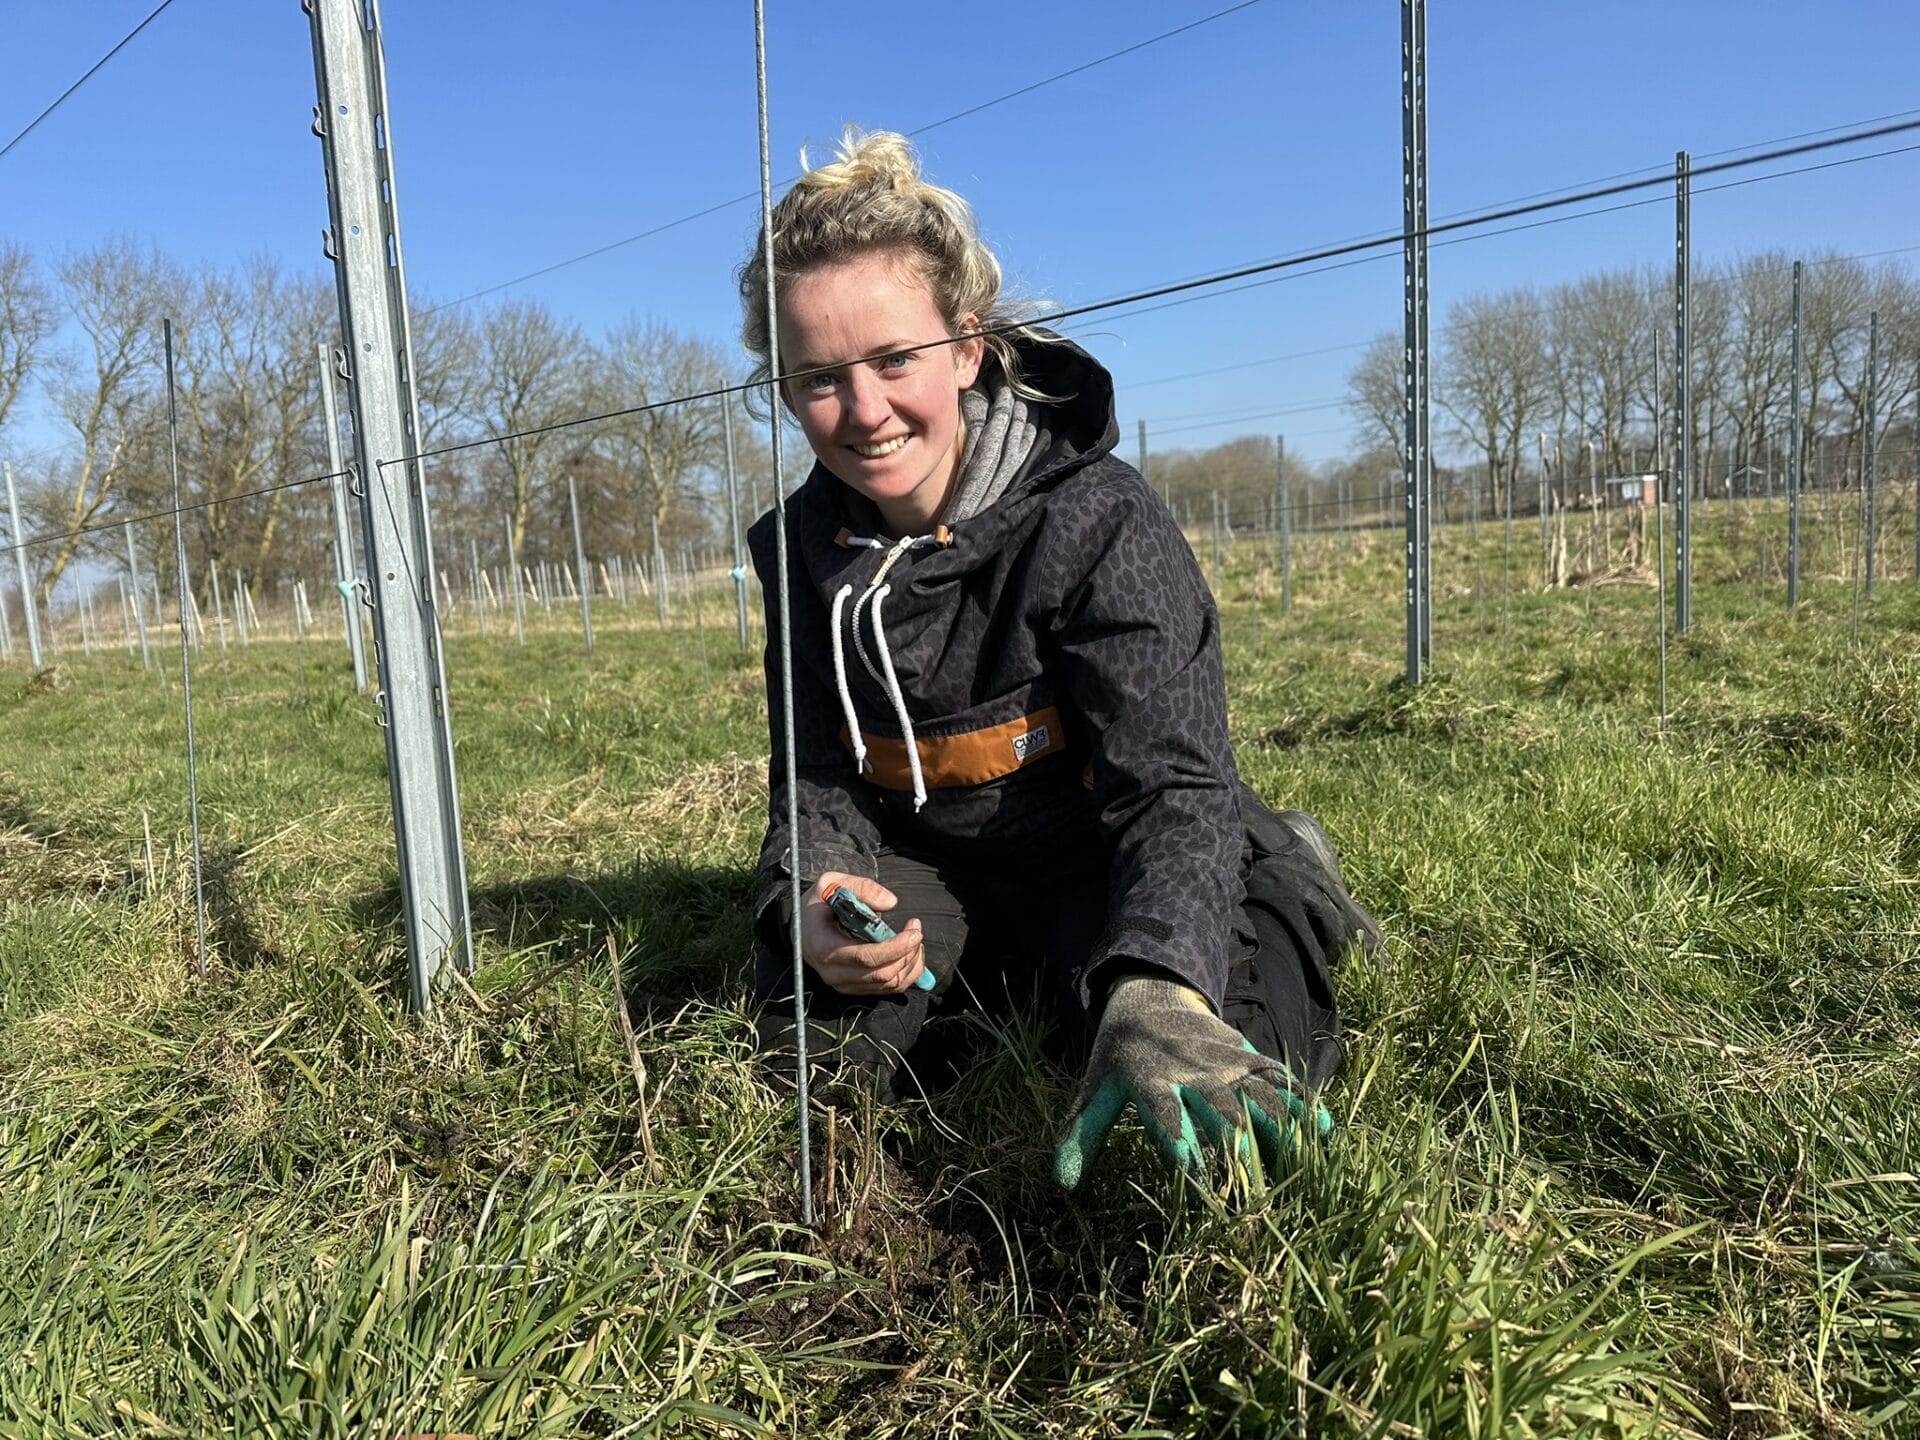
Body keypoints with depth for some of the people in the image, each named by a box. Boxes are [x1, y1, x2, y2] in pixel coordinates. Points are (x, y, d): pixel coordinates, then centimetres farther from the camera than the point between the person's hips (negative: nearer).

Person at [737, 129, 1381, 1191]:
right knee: (813, 1049, -17)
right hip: (936, 870, 4)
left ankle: (1290, 891, 9)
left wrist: (1154, 998, -51)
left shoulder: (1100, 523, -22)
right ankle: (997, 985, 14)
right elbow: (819, 772, -2)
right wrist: (812, 898, -26)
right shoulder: (806, 546, -5)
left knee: (1215, 1082, -26)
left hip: (1108, 861, -4)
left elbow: (1171, 781, -31)